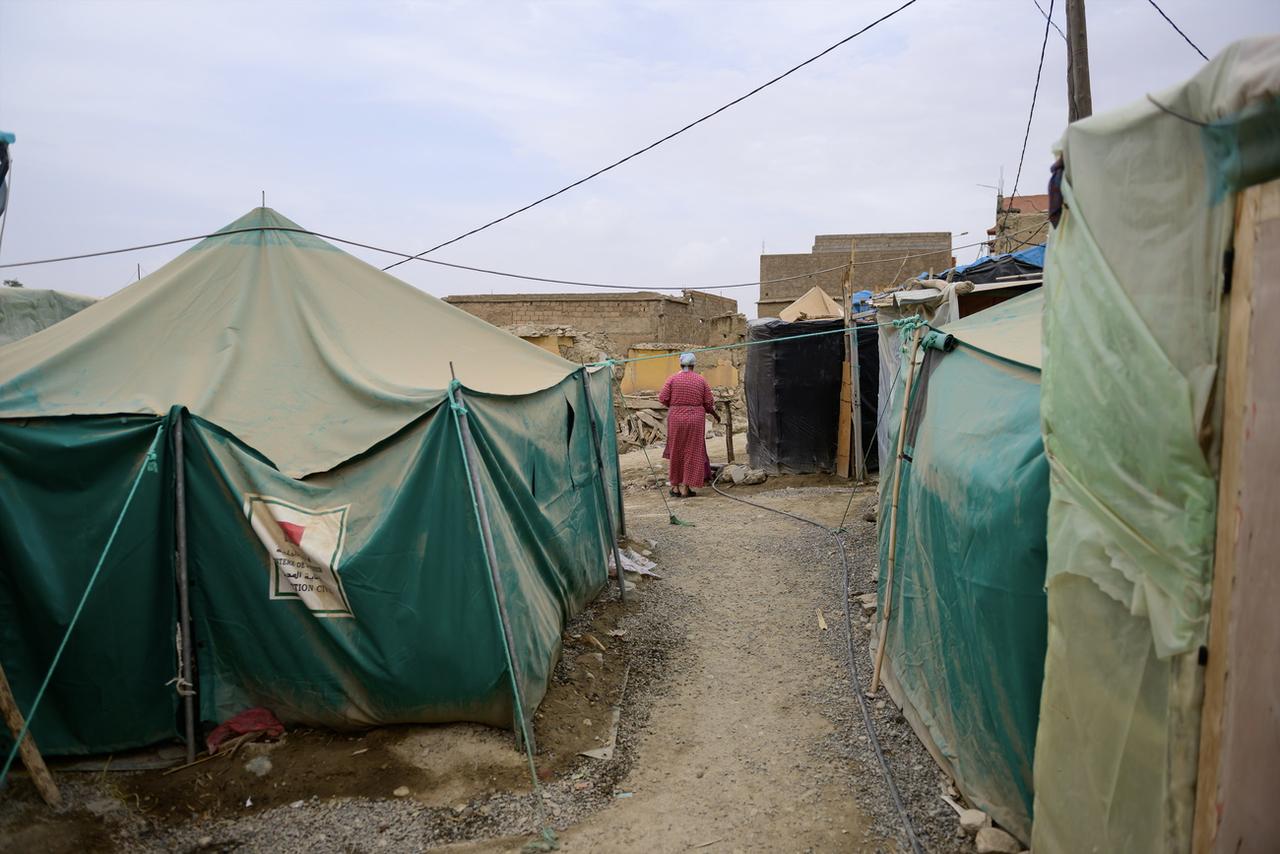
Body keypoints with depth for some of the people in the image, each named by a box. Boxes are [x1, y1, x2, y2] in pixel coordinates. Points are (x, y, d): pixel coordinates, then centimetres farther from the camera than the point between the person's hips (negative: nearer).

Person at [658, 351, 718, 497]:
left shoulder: (672, 378, -3)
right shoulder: (701, 380, 0)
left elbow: (662, 398, -7)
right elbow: (709, 403, 0)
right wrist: (714, 414, 18)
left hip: (676, 419, 0)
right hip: (695, 420, 0)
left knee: (676, 452, 13)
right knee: (692, 453, 6)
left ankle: (675, 485, 17)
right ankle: (686, 488, 5)